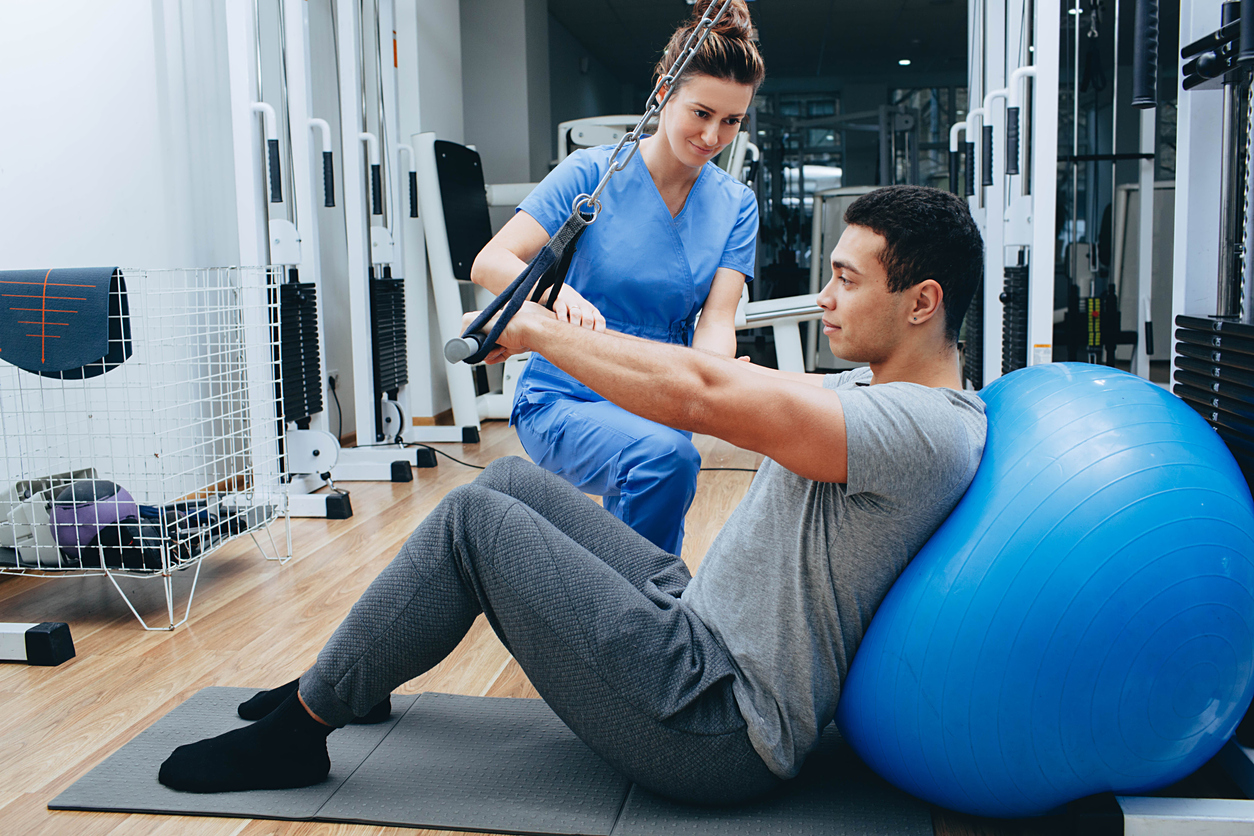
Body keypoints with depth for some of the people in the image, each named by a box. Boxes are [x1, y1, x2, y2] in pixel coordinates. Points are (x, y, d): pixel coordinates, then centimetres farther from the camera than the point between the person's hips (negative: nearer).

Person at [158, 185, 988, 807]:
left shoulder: (923, 430, -22)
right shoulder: (878, 386, 9)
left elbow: (700, 396, -29)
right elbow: (732, 382, 10)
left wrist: (540, 329, -16)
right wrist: (547, 329, 5)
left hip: (719, 728, -9)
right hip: (704, 624, 9)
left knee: (474, 520, -11)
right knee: (512, 482, 9)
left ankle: (298, 733, 5)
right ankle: (347, 678, 25)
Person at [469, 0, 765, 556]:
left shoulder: (736, 206, 3)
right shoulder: (593, 173, -9)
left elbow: (716, 321, -9)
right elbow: (489, 263, -17)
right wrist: (558, 292, -39)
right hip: (565, 398, -5)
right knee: (666, 454, -32)